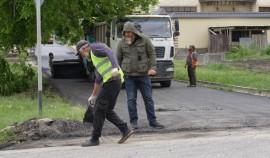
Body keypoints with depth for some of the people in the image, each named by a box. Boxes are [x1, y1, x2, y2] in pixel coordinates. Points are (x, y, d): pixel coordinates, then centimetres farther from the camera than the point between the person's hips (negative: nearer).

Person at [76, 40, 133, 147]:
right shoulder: (95, 58, 30)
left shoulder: (95, 47, 1)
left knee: (99, 109, -3)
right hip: (116, 82, 10)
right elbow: (98, 79, 36)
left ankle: (95, 139, 2)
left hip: (111, 81, -10)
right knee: (107, 111, 15)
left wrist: (115, 67, -36)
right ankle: (125, 130, 9)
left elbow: (110, 52, -19)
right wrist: (93, 96, 40)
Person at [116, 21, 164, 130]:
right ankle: (133, 122, 9)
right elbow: (118, 59, 10)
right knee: (131, 99, 1)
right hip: (129, 76, 0)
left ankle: (152, 121, 10)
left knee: (148, 98, 3)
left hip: (143, 74, 0)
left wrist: (152, 68, -10)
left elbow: (152, 54, 2)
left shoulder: (144, 40, -1)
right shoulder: (122, 43, 3)